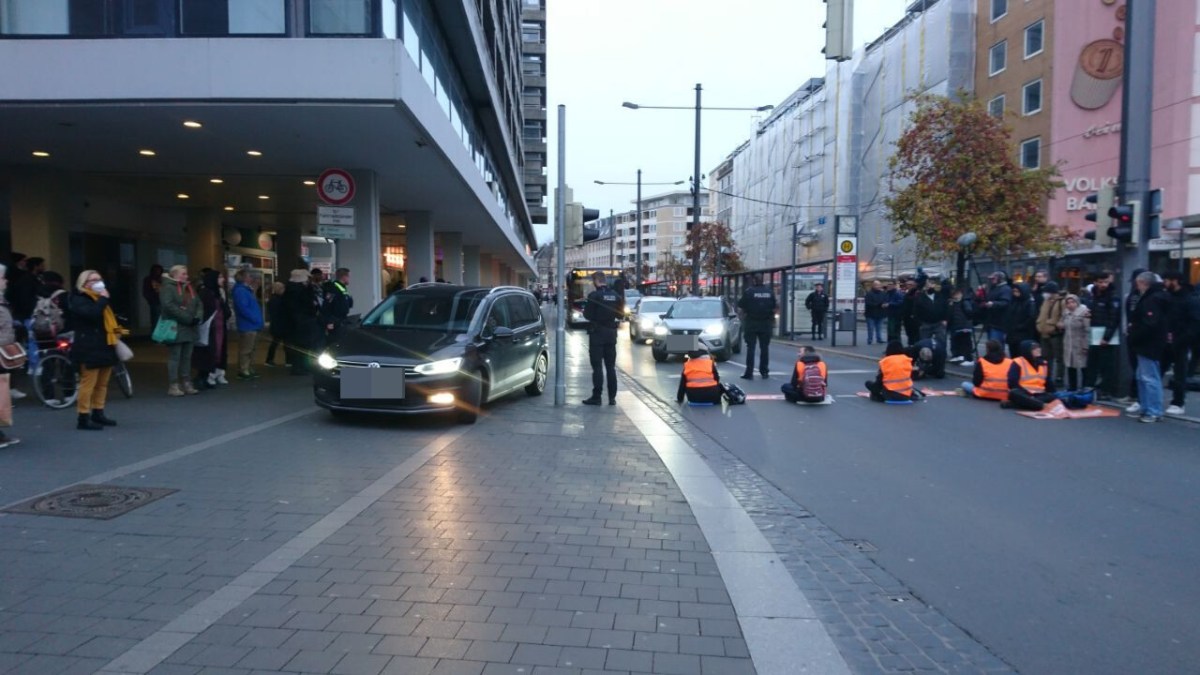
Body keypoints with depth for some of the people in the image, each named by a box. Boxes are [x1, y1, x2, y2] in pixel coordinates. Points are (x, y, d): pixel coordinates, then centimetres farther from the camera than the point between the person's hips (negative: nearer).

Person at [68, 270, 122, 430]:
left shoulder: (100, 298, 21)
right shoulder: (79, 300, -7)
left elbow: (109, 319, 32)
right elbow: (92, 314, -27)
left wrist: (116, 331, 15)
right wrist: (103, 299, -16)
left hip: (105, 346, 9)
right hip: (89, 348, -9)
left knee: (102, 383, 13)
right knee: (88, 383, -9)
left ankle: (98, 413, 21)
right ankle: (83, 418, -6)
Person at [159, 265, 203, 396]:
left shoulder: (189, 288, 18)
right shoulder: (168, 287, -6)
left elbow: (199, 304, 14)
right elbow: (168, 305, -20)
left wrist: (197, 317, -5)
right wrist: (187, 318, -21)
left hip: (190, 329, 7)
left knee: (187, 357, 10)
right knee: (175, 357, -5)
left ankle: (186, 384, 16)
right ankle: (173, 386, -2)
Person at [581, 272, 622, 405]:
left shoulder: (594, 295, -14)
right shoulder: (616, 296, 3)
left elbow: (588, 315, -14)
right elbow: (621, 314, 7)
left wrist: (584, 310, 7)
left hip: (597, 333, -5)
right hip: (611, 334, 5)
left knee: (597, 366, -1)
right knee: (611, 366, 11)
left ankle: (596, 397, 1)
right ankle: (612, 397, 12)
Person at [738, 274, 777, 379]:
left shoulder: (748, 292, -7)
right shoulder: (769, 291, 4)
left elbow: (740, 309, -11)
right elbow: (774, 307, 6)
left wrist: (743, 315, 9)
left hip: (751, 323, -3)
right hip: (766, 324, 3)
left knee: (750, 348, 0)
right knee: (764, 347, 11)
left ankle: (749, 372, -2)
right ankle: (764, 371, 14)